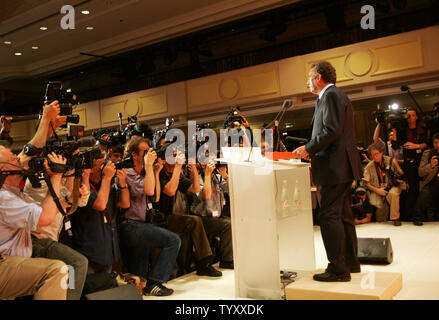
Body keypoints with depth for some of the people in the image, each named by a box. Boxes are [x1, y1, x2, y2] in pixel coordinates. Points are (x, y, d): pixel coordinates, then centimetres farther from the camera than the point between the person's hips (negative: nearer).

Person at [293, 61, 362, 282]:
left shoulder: (331, 95, -11)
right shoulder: (335, 96, 21)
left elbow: (332, 130, -21)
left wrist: (309, 148, -14)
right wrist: (311, 150, 14)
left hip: (336, 167, -11)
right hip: (342, 166, 11)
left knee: (329, 216, -8)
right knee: (343, 215, 15)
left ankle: (338, 269, -3)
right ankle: (350, 262, 24)